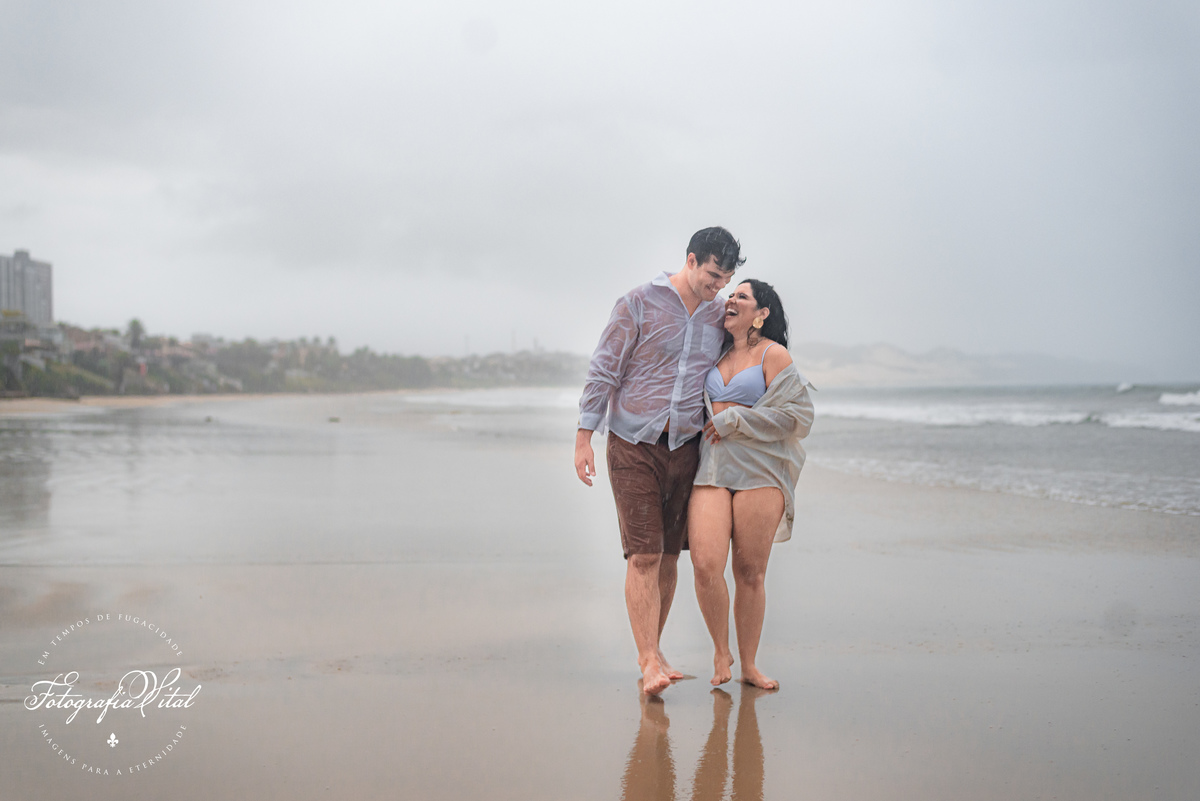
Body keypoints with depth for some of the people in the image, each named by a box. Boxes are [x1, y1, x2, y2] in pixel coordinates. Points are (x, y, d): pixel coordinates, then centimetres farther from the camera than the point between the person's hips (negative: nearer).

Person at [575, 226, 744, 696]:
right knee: (643, 555, -10)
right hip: (634, 445, -4)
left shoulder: (719, 315, 8)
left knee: (669, 554, 7)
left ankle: (652, 649, 20)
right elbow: (603, 371, -6)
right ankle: (649, 662, -10)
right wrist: (584, 437, -8)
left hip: (685, 447, 4)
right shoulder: (639, 304, -6)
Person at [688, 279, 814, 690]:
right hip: (712, 467, 4)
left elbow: (796, 413, -8)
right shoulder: (717, 355, 18)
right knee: (705, 564, -12)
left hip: (759, 471, -4)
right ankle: (720, 651, 9)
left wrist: (732, 421, -8)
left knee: (750, 572, 1)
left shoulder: (773, 355, 1)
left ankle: (749, 665, 16)